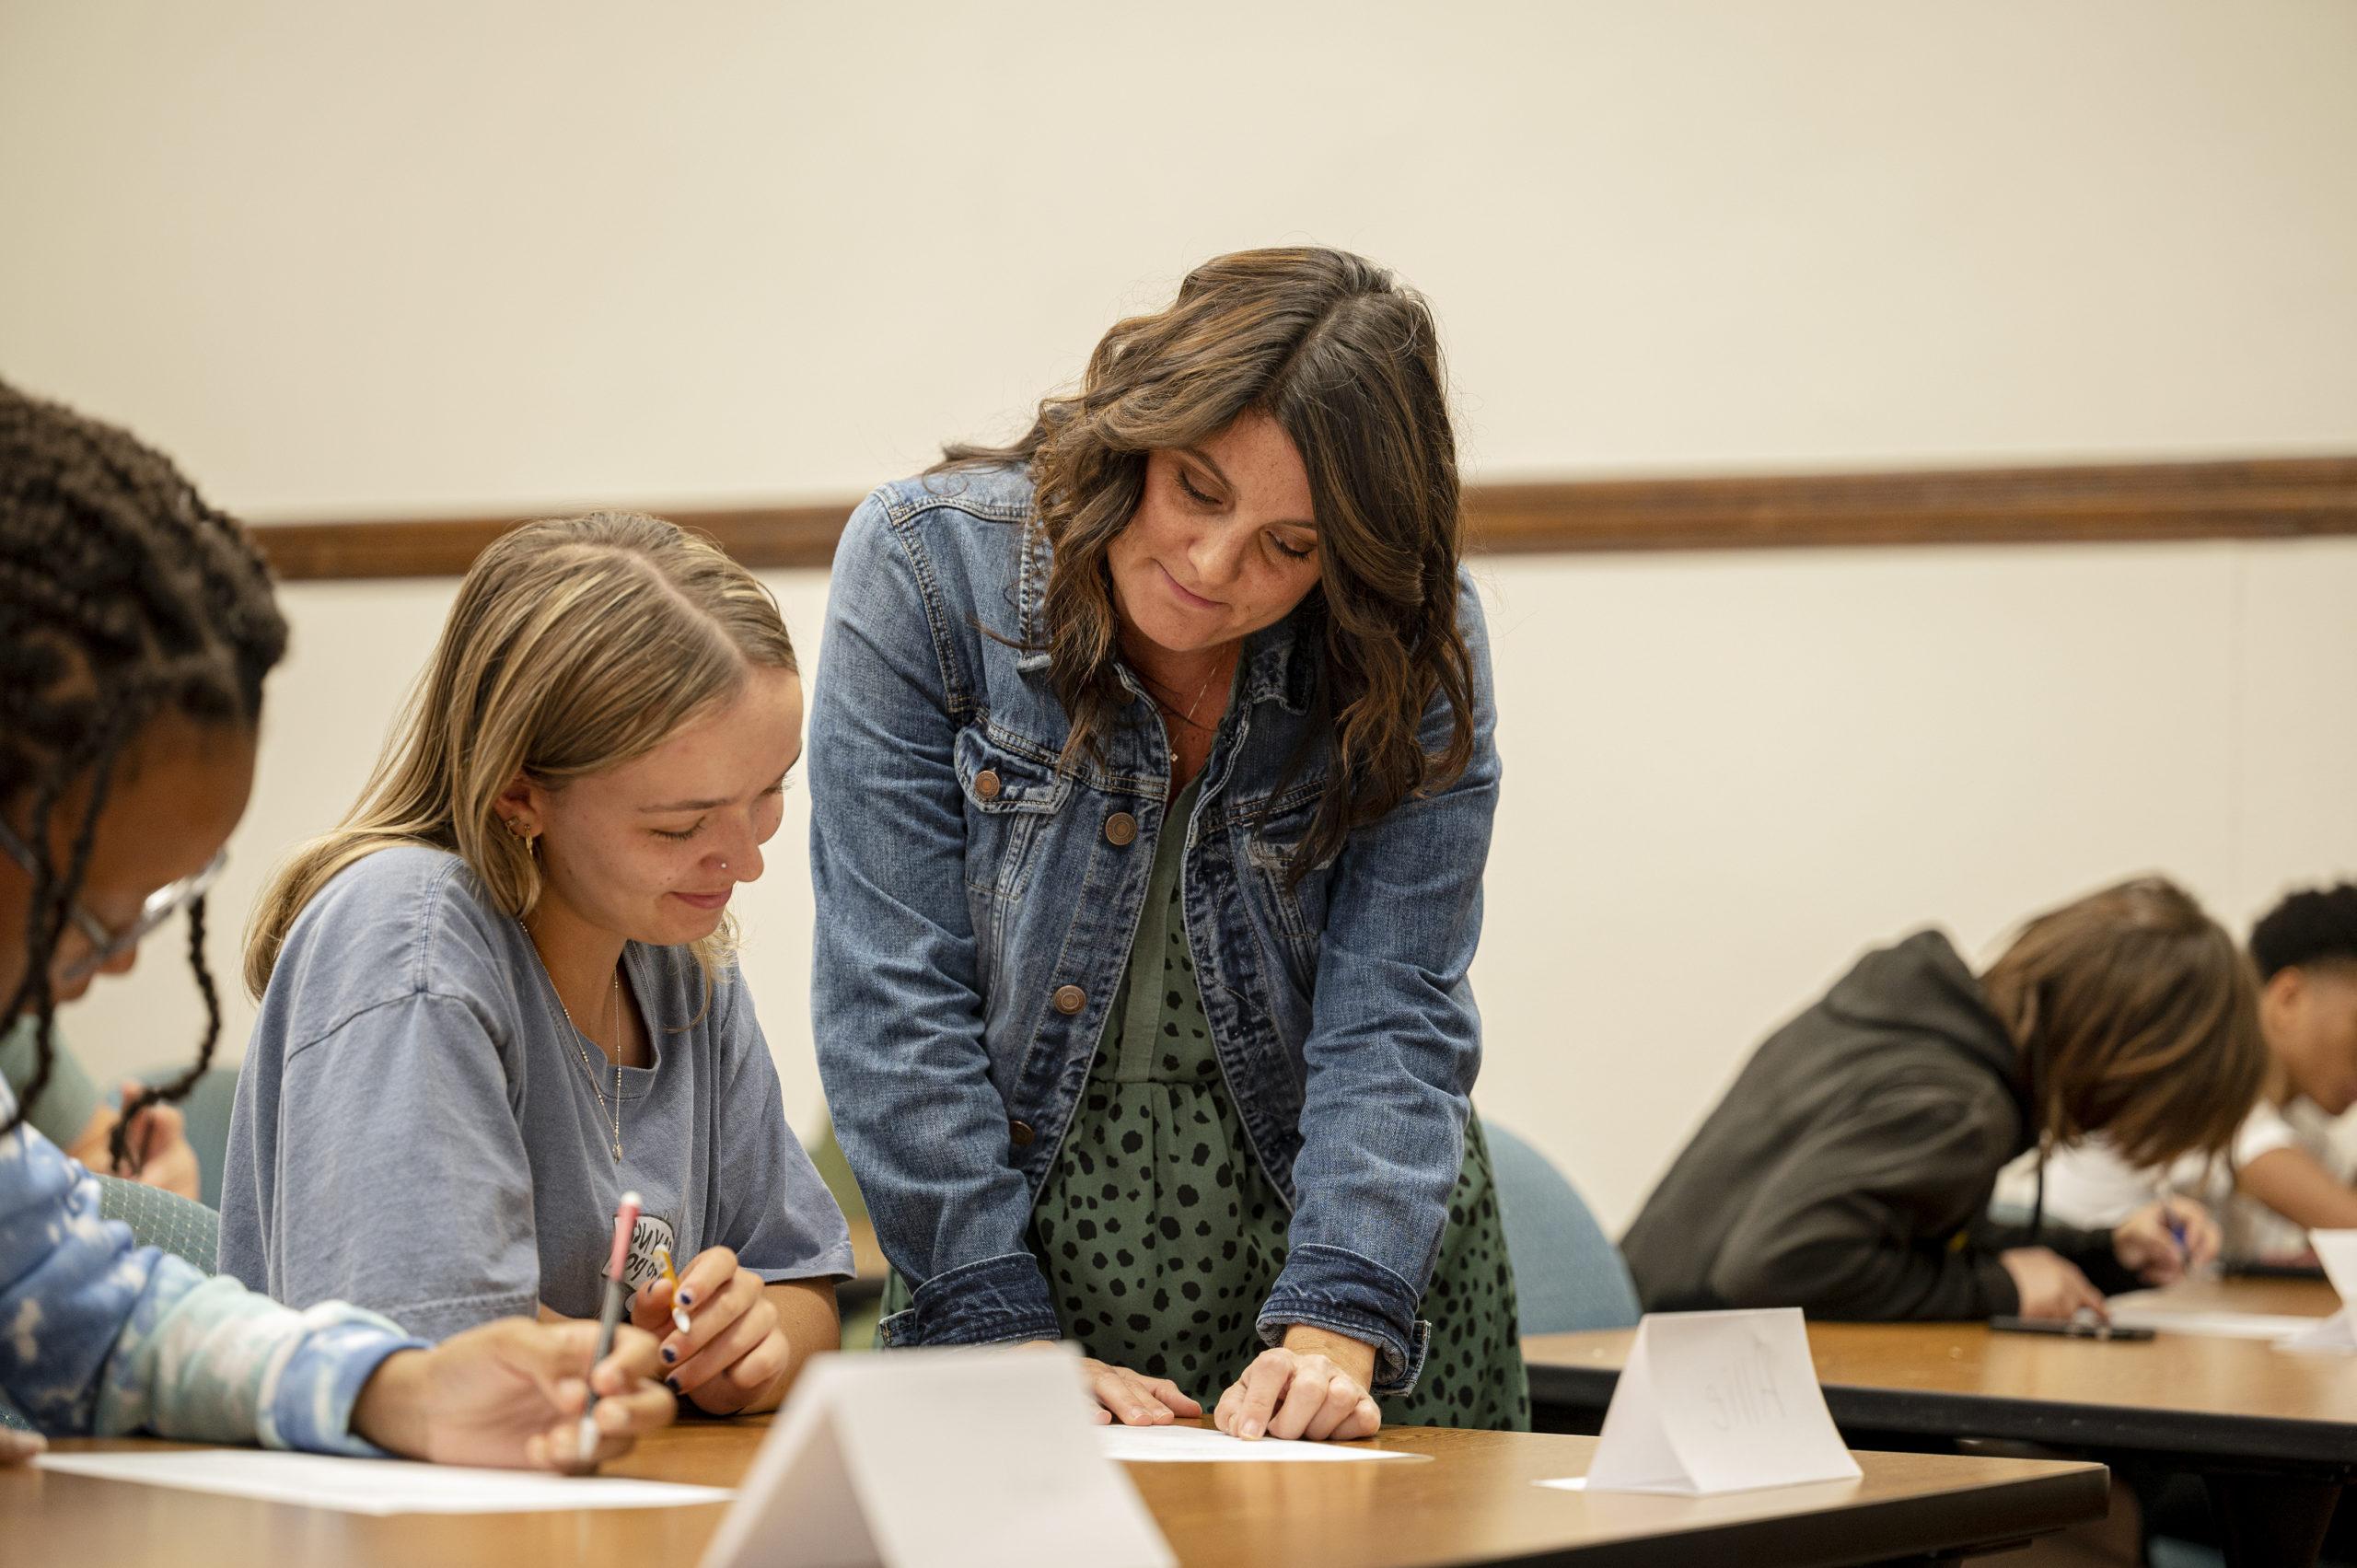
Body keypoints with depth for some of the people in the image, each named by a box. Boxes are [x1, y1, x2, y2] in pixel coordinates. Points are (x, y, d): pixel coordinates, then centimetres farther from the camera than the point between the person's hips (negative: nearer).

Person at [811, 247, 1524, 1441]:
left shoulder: (1417, 653, -8)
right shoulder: (926, 565, -12)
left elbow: (1393, 1019, -12)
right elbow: (893, 999, -13)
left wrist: (1335, 1330, -26)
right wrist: (1010, 1339, -17)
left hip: (1344, 1244, 1)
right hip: (1020, 1229, -1)